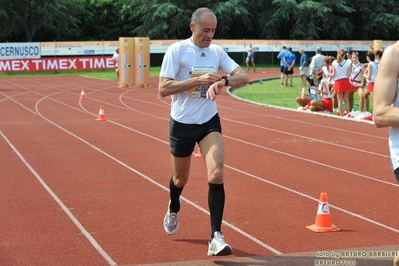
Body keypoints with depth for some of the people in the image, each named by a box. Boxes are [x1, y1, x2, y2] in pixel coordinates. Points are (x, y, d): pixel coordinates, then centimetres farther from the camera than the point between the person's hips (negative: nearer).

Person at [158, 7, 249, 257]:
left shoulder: (217, 51, 0)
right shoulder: (177, 50, -12)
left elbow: (244, 76, -4)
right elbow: (163, 89, -18)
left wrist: (223, 81, -24)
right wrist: (198, 80, -26)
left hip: (210, 122, 2)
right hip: (182, 123, -2)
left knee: (216, 175, -17)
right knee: (181, 178, 16)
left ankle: (216, 237, -13)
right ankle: (174, 209, 52)